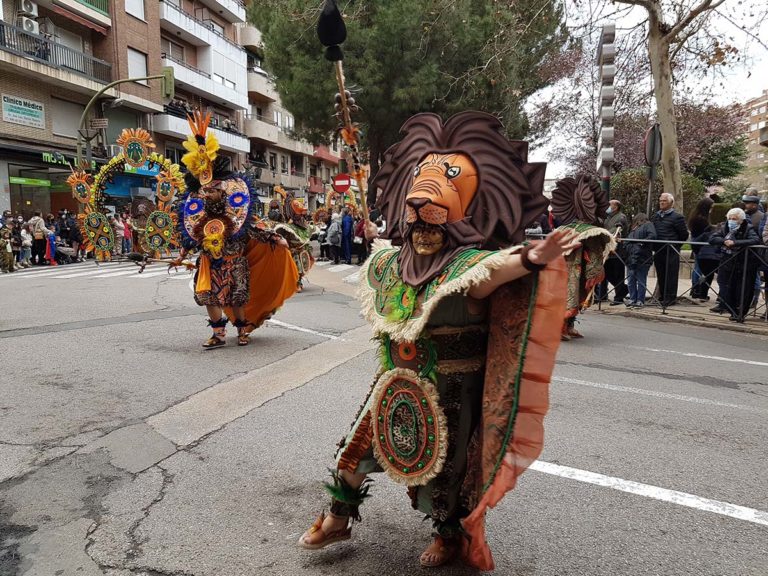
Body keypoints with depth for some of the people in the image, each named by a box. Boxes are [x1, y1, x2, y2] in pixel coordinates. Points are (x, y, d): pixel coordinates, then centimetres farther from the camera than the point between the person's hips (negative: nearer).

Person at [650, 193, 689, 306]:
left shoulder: (677, 217, -5)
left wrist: (675, 245, 1)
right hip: (658, 251, 6)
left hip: (671, 252, -6)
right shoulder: (655, 216, 14)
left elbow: (684, 235, -3)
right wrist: (653, 246, 11)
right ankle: (662, 296, 20)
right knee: (660, 275, 11)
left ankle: (671, 298, 1)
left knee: (671, 275, -3)